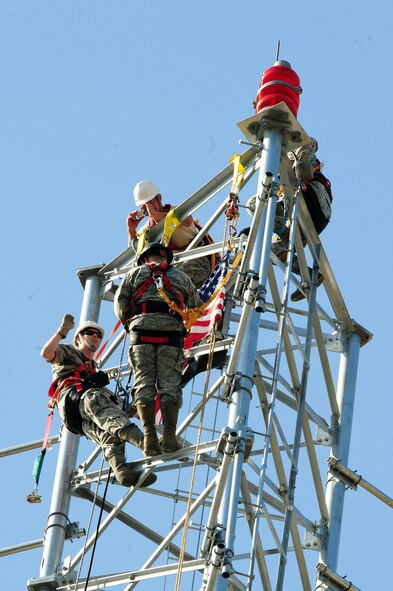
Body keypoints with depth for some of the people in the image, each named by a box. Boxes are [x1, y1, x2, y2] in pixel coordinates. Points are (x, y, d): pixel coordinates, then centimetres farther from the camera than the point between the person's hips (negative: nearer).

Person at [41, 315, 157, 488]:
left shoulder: (93, 368, 45)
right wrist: (62, 331, 10)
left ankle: (121, 471, -59)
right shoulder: (68, 352, 27)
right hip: (71, 398, -6)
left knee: (108, 433, -28)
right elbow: (46, 354, 4)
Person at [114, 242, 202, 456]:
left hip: (141, 327, 0)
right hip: (171, 328, 1)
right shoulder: (181, 276, 25)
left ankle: (149, 438, -15)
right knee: (169, 383, -5)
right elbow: (196, 307, 22)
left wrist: (129, 324, 25)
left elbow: (120, 303, 12)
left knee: (144, 382, -4)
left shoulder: (135, 273, 21)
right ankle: (169, 437, -17)